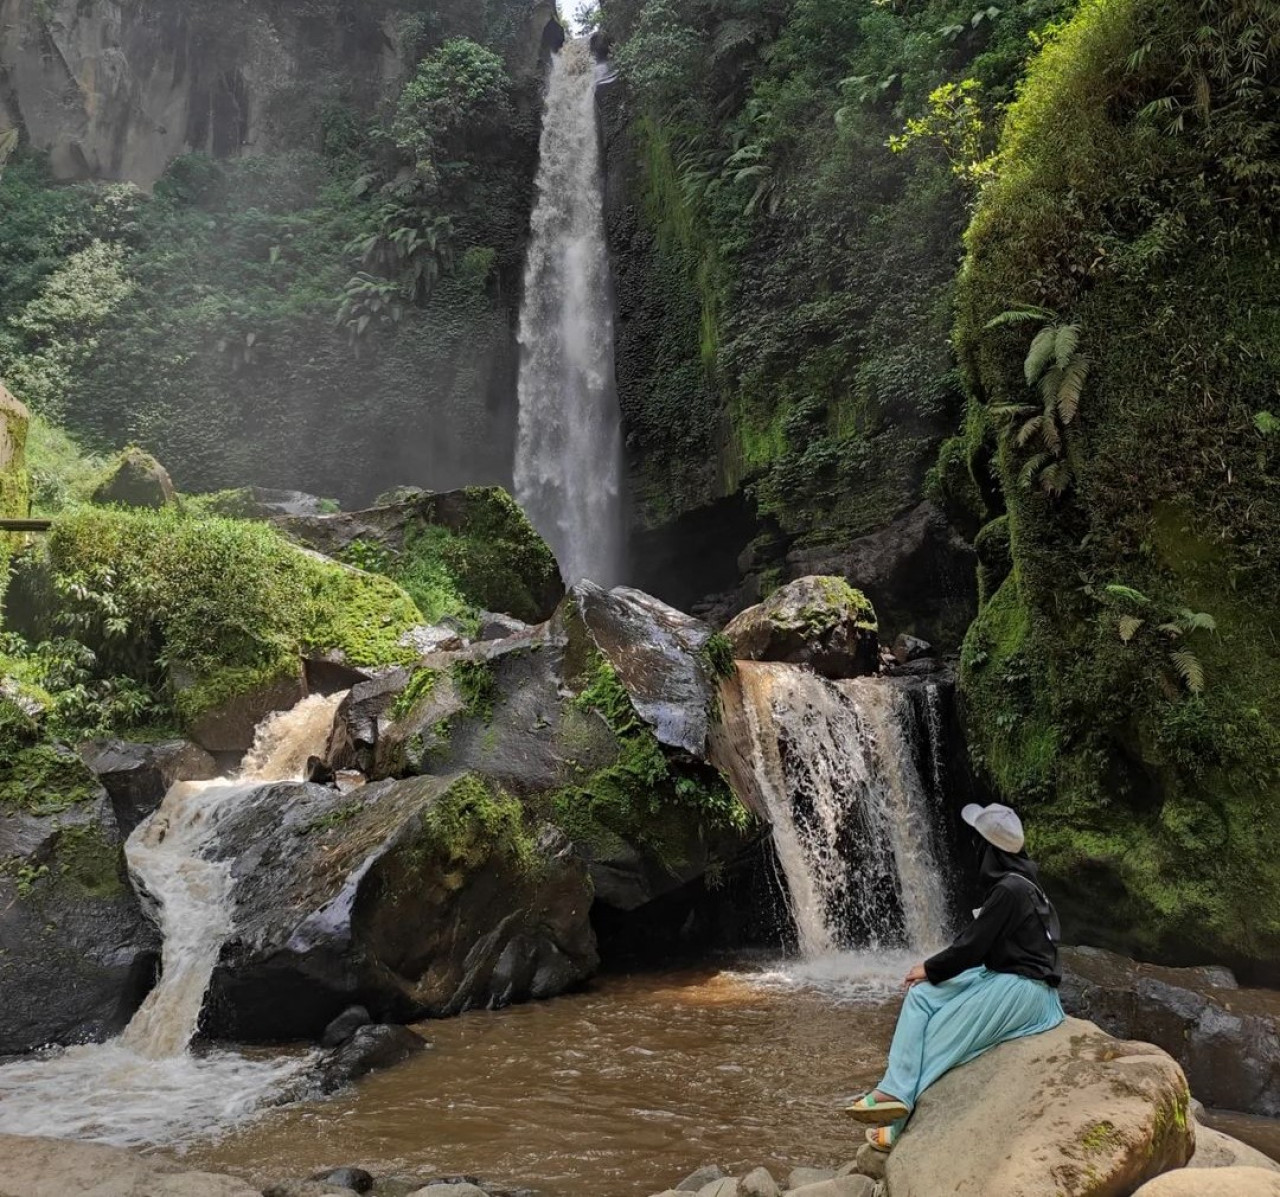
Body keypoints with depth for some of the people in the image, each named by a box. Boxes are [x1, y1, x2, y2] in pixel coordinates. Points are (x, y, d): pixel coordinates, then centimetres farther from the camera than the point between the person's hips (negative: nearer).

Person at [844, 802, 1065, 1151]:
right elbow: (978, 938, 15)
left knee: (942, 1034, -15)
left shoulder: (1011, 889, -21)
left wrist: (931, 969, -5)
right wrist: (934, 968, 10)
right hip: (999, 977, 9)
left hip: (1023, 988, -9)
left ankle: (898, 1108, -9)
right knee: (921, 996, -3)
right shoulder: (1010, 880, 9)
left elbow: (974, 943, -19)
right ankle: (894, 1090, -13)